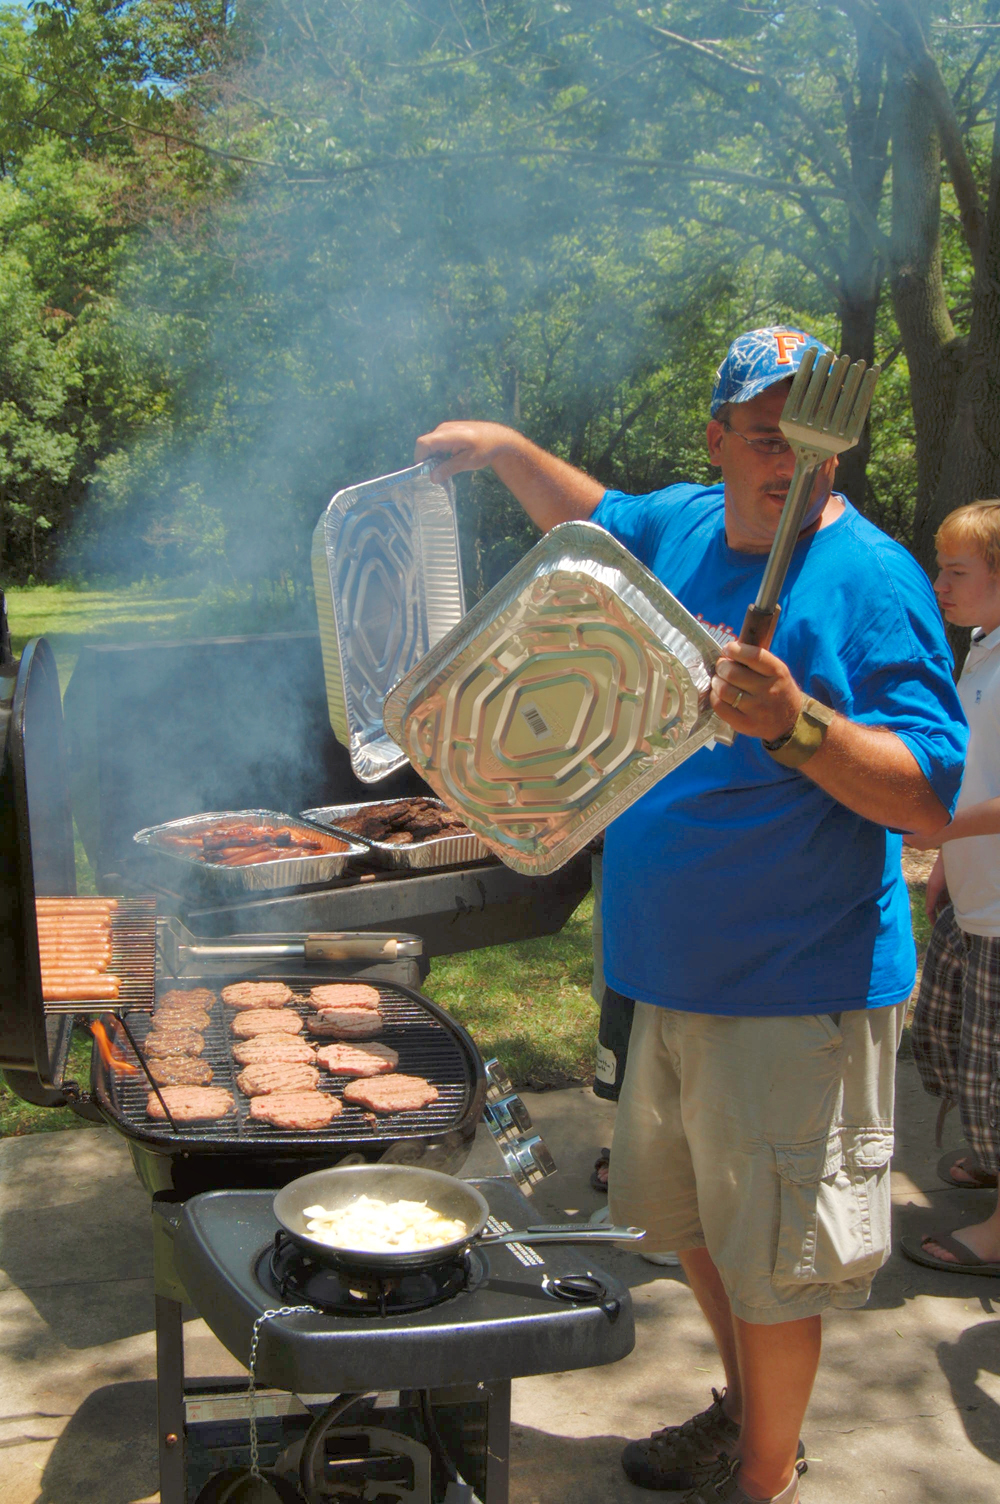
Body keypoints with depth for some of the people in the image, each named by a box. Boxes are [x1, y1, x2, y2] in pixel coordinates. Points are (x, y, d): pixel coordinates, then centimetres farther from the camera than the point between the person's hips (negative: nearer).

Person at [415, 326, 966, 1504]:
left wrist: (796, 725, -37)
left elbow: (930, 797, -23)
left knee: (769, 1253, 5)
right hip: (673, 966, 8)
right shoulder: (681, 527, 4)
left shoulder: (871, 579, -17)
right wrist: (504, 450, 22)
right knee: (692, 1221, 23)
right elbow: (599, 520, 29)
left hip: (798, 988, -8)